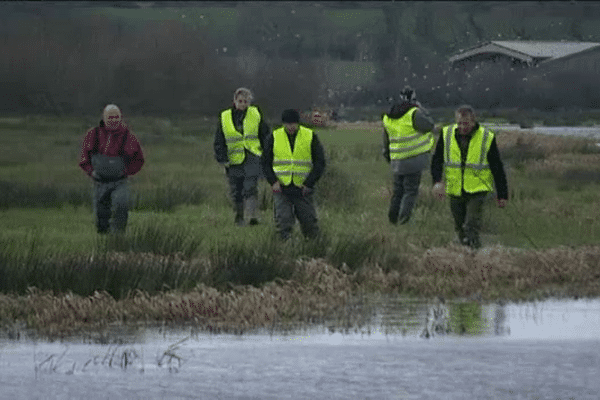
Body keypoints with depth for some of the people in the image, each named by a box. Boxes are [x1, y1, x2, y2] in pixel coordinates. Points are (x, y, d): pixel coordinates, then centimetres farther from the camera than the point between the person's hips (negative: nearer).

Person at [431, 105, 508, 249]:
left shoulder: (487, 138, -9)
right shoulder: (446, 134, -2)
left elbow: (497, 168, -2)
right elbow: (437, 160, 3)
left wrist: (502, 195, -1)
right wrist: (437, 181, -15)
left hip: (477, 191, -4)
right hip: (455, 191, 4)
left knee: (472, 227, -17)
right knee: (460, 227, 12)